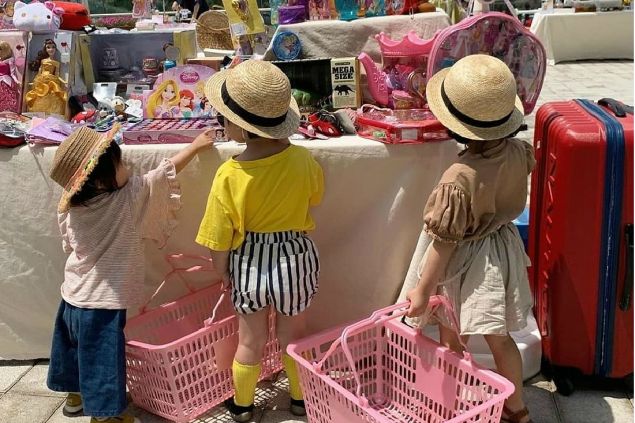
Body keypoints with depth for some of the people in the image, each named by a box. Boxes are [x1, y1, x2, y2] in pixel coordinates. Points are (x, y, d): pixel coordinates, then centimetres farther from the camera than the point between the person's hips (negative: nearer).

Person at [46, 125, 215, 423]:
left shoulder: (71, 207, -2)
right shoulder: (129, 198, -19)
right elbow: (166, 172, -10)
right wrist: (195, 146, 2)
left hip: (73, 296, 7)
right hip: (103, 302, -7)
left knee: (79, 349, 25)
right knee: (103, 357, 7)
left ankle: (75, 396, 45)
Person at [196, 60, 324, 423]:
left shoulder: (229, 175, -24)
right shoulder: (302, 160, -19)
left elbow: (220, 240, -14)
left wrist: (223, 271, 6)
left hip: (249, 263, -1)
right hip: (296, 257, 1)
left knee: (251, 341, 20)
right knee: (293, 337, 23)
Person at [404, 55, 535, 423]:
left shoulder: (459, 180, -32)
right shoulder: (519, 152, -14)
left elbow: (444, 242, -24)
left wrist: (423, 290, -13)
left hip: (468, 263, -6)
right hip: (506, 248, 6)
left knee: (453, 344, 17)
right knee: (500, 338, 23)